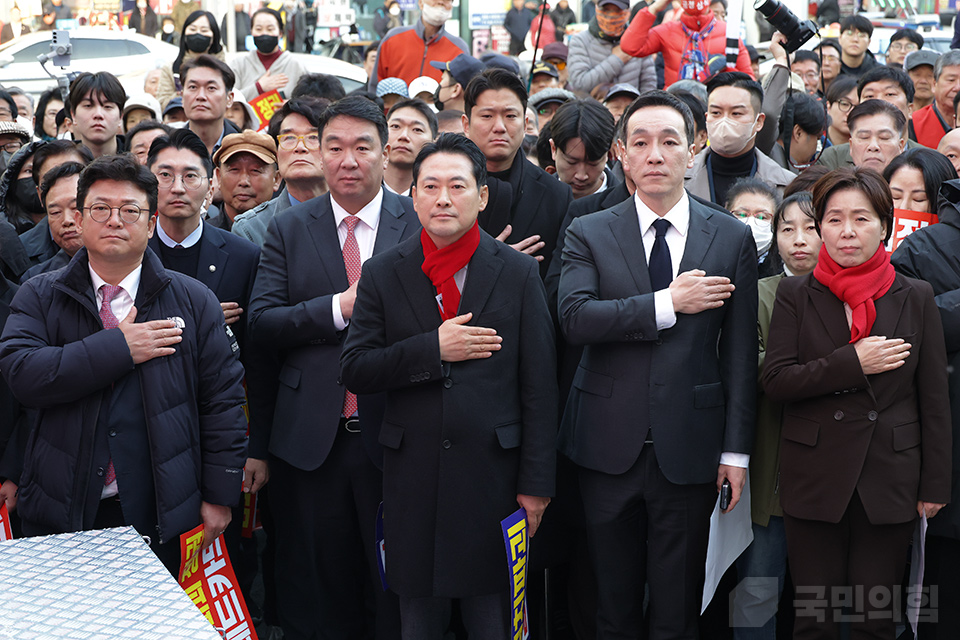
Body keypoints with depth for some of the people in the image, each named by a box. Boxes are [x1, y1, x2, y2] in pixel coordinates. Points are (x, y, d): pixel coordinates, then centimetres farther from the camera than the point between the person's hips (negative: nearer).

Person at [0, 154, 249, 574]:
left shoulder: (194, 301, 3)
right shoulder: (39, 297, 3)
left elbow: (222, 401, 3)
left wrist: (219, 496, -1)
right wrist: (119, 348, -18)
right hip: (62, 513, 0)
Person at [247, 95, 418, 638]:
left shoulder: (421, 223, 2)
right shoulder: (289, 229, 7)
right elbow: (261, 323, -3)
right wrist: (339, 307, -13)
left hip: (394, 435, -1)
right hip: (310, 441, 2)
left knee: (395, 592, 6)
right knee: (314, 593, 10)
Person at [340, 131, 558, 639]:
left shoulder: (518, 272, 2)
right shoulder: (382, 274, 5)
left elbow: (538, 387, 0)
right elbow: (355, 370, -1)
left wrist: (536, 482, -4)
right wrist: (433, 348, -14)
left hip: (493, 476, -1)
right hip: (412, 478, 1)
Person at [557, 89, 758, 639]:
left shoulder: (732, 238, 4)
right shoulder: (589, 234, 3)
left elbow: (741, 351, 2)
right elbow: (575, 319, -14)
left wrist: (736, 449, -1)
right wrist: (667, 304, -18)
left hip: (690, 449, 0)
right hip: (609, 446, 0)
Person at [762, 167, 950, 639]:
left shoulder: (915, 298, 5)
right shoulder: (796, 295, 3)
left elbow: (934, 399, 6)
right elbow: (774, 381, -7)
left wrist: (934, 484, 3)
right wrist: (854, 363, -15)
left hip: (889, 481, 0)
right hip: (814, 477, 0)